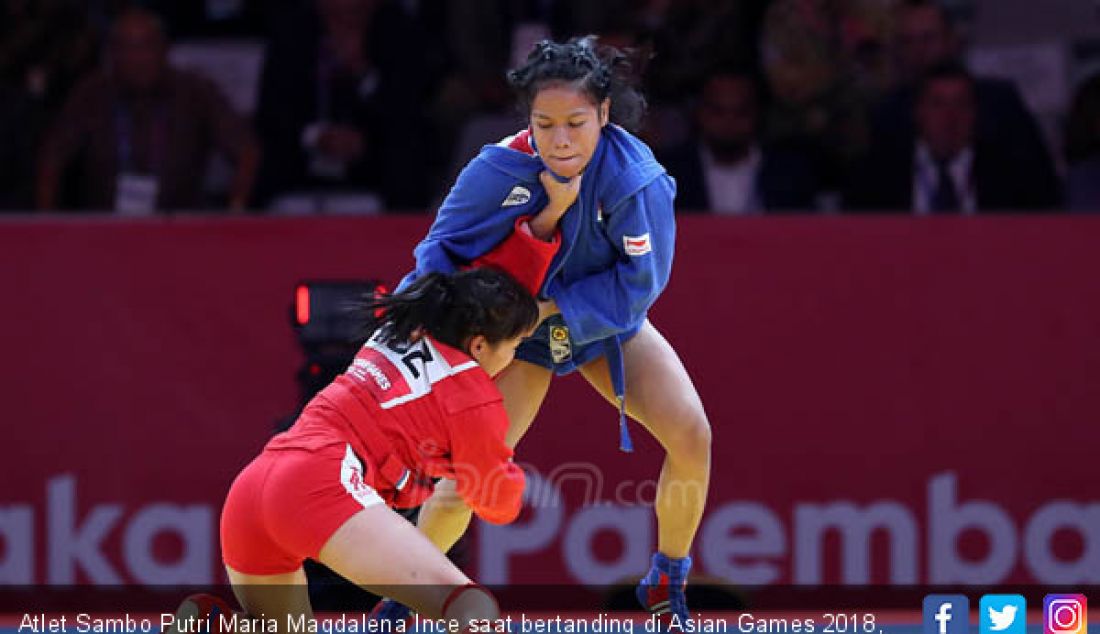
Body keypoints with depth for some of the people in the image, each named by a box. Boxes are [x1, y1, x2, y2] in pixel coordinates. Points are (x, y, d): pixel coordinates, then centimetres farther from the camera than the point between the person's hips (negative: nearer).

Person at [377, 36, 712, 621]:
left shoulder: (636, 178, -32)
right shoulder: (501, 169, -30)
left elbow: (636, 286, -27)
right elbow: (446, 248, -19)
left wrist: (546, 307, -30)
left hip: (607, 322, 1)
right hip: (519, 329, 0)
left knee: (691, 436, -15)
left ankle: (667, 584, 9)